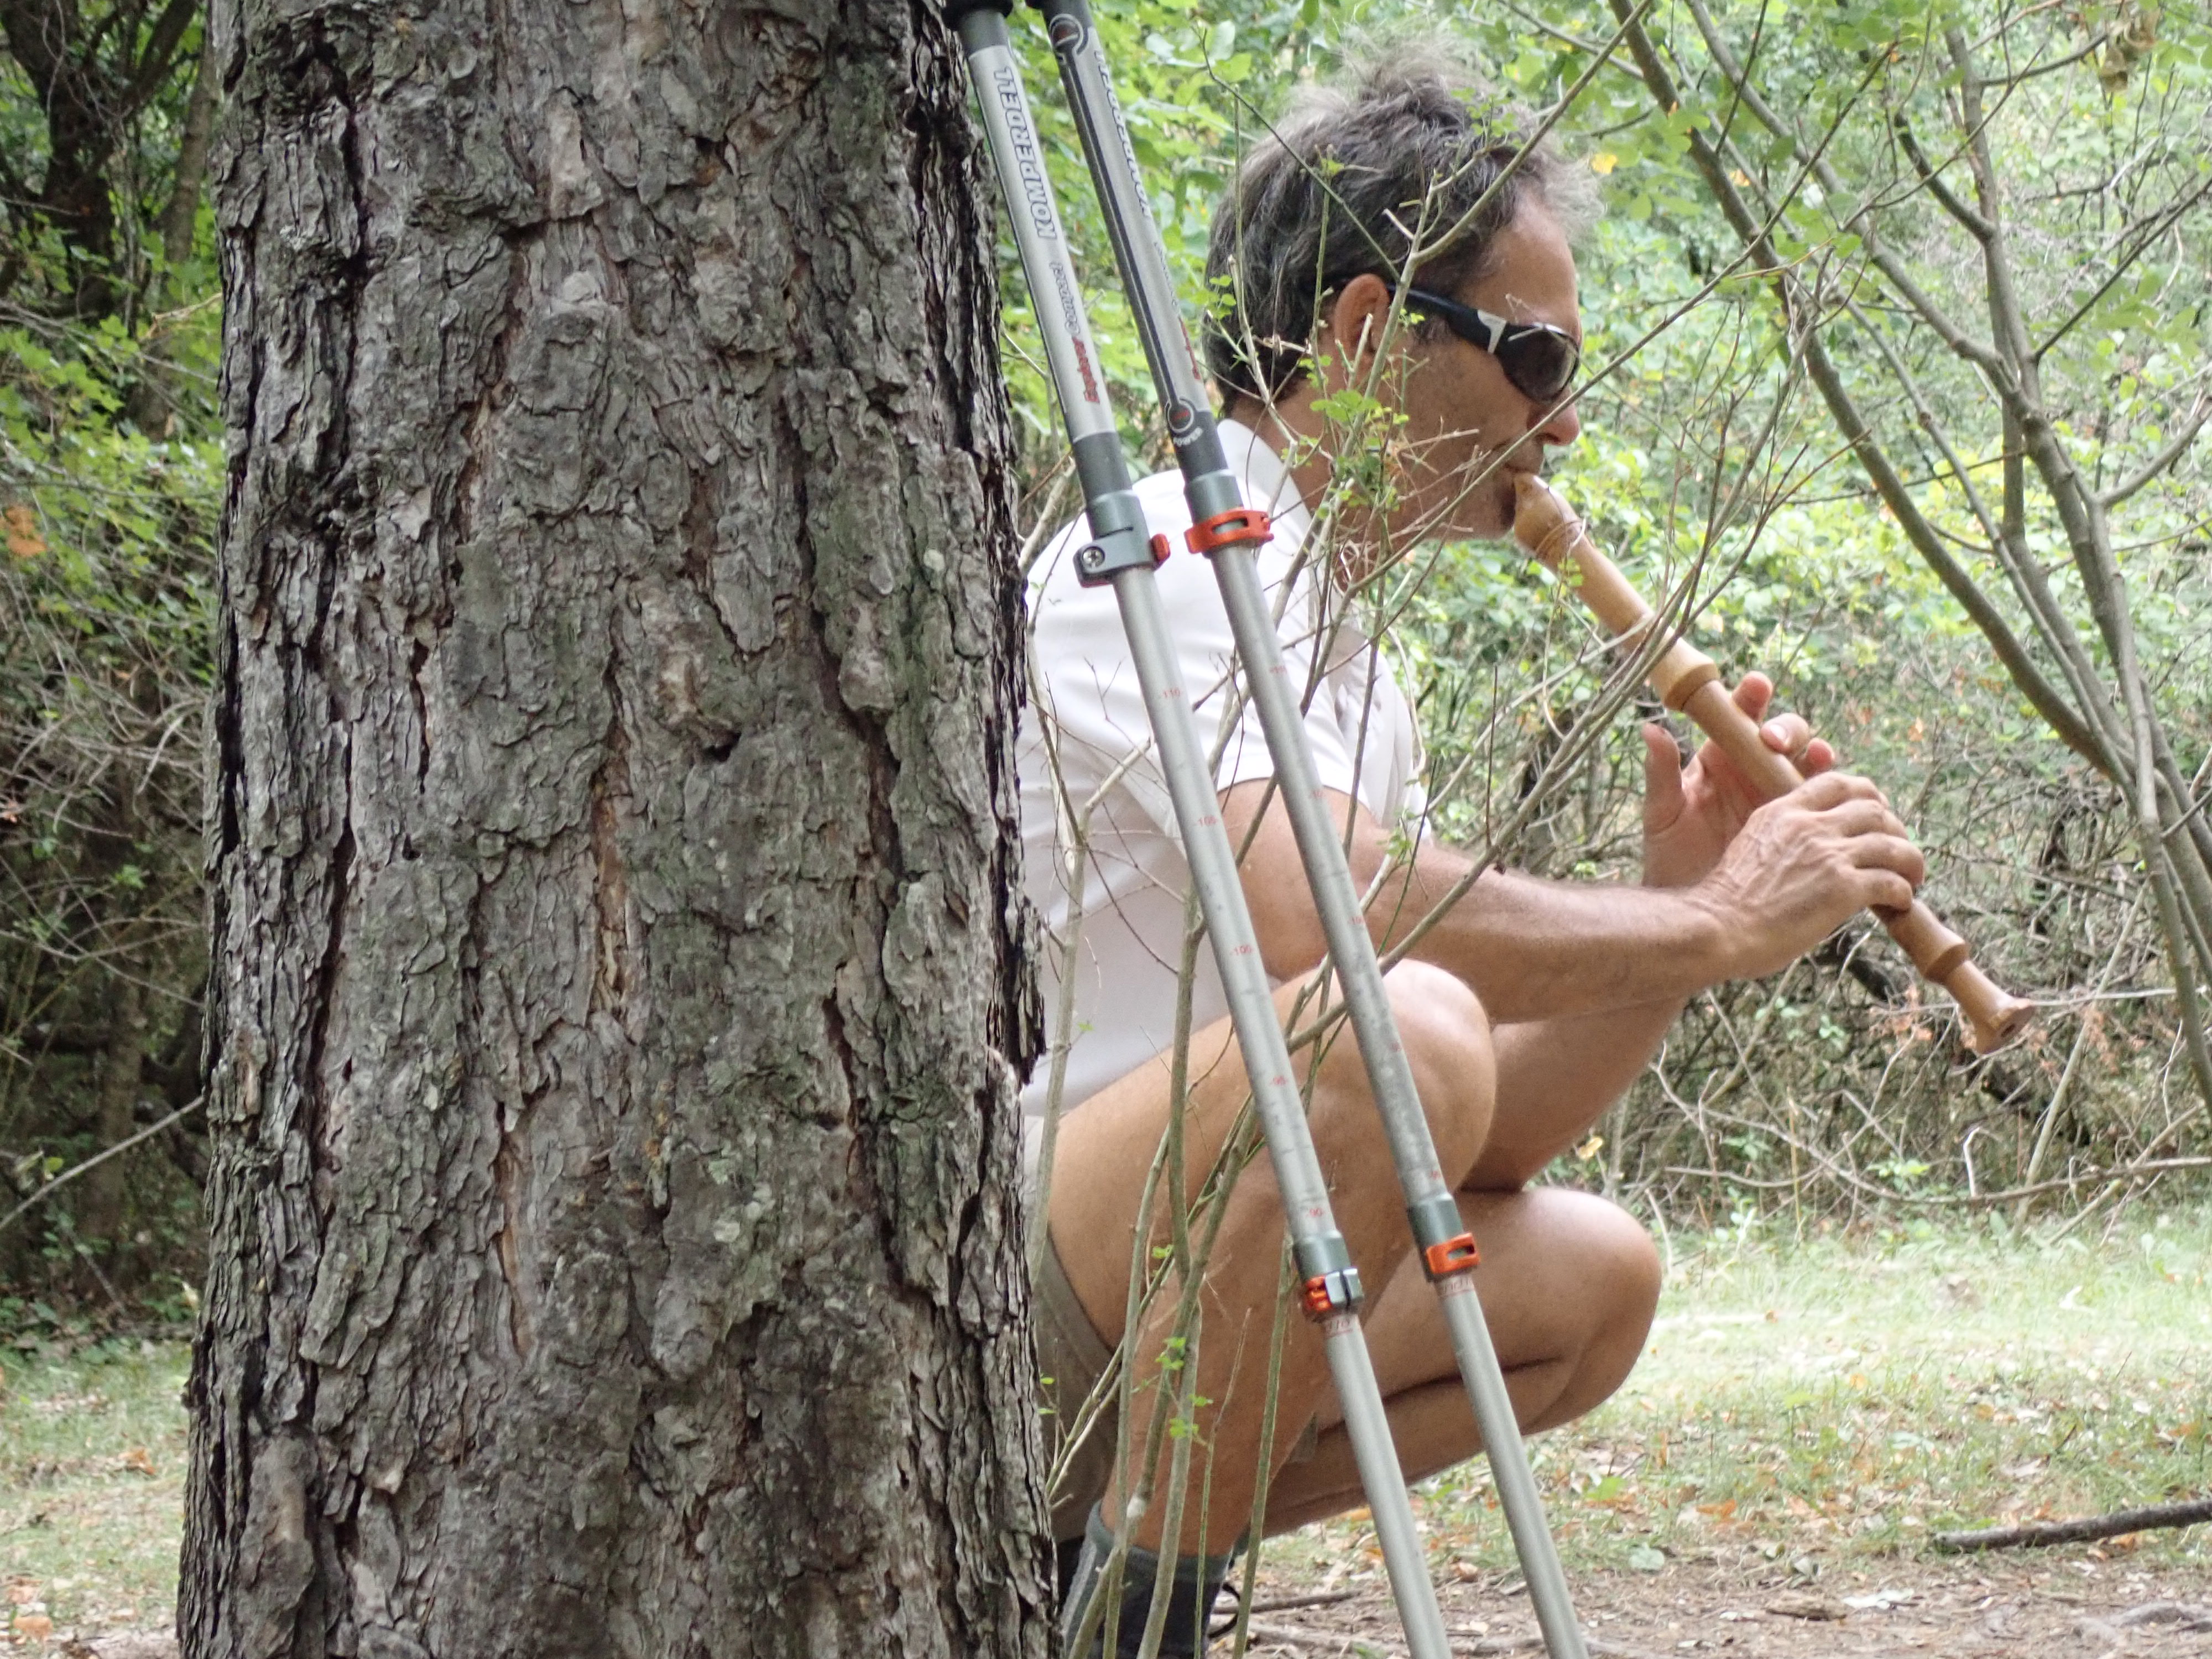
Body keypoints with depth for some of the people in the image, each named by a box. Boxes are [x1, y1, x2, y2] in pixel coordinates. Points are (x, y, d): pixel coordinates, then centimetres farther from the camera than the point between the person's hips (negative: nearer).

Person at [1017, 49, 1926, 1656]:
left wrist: (1680, 899, 2)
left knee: (1590, 1276, 6)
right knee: (1394, 1034, -28)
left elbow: (1485, 1141, 16)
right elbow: (1333, 913, -27)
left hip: (1122, 1309, 9)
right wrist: (1712, 925, -14)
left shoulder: (1352, 662, 19)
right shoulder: (1160, 556, -9)